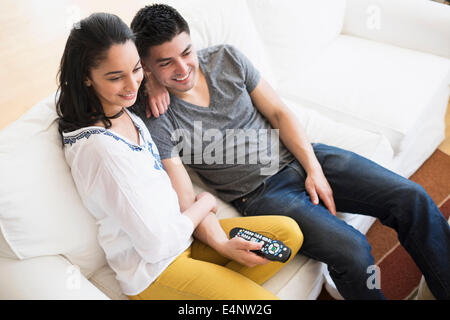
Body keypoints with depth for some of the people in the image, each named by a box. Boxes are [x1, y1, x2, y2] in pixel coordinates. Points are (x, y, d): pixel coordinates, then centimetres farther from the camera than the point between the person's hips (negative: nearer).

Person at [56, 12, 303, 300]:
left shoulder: (128, 112, 1)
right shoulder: (101, 147, -26)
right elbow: (157, 244, -22)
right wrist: (205, 203, -6)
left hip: (184, 233, 8)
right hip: (153, 269, -8)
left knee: (289, 232, 2)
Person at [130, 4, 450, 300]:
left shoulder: (227, 58, -1)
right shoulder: (155, 120, -12)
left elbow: (279, 112, 3)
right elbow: (185, 199, -14)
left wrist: (314, 169, -5)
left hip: (298, 155, 5)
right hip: (260, 193, -4)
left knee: (411, 198, -6)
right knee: (351, 250, -26)